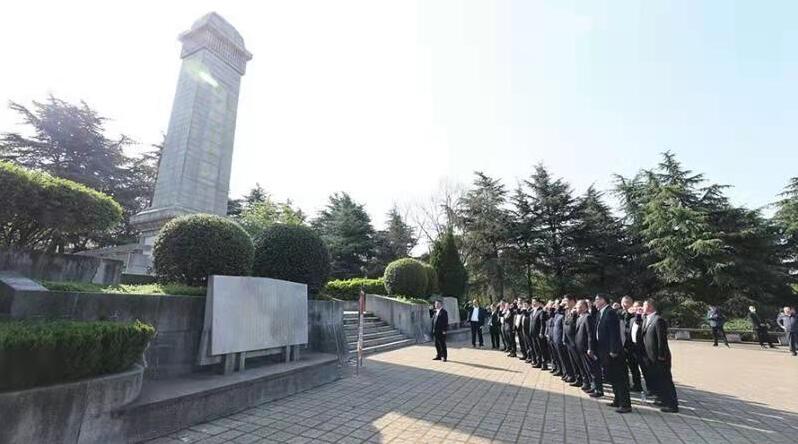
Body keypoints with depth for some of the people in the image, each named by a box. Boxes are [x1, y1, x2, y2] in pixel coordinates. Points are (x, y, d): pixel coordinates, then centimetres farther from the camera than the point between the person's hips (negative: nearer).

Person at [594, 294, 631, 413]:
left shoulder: (611, 313, -17)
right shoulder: (599, 314, 11)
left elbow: (614, 333, -21)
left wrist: (613, 350, -21)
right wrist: (597, 349, 15)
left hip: (613, 353, -9)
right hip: (604, 352, 9)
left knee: (620, 378, 0)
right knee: (612, 377, 17)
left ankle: (625, 404, 8)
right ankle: (617, 400, 28)